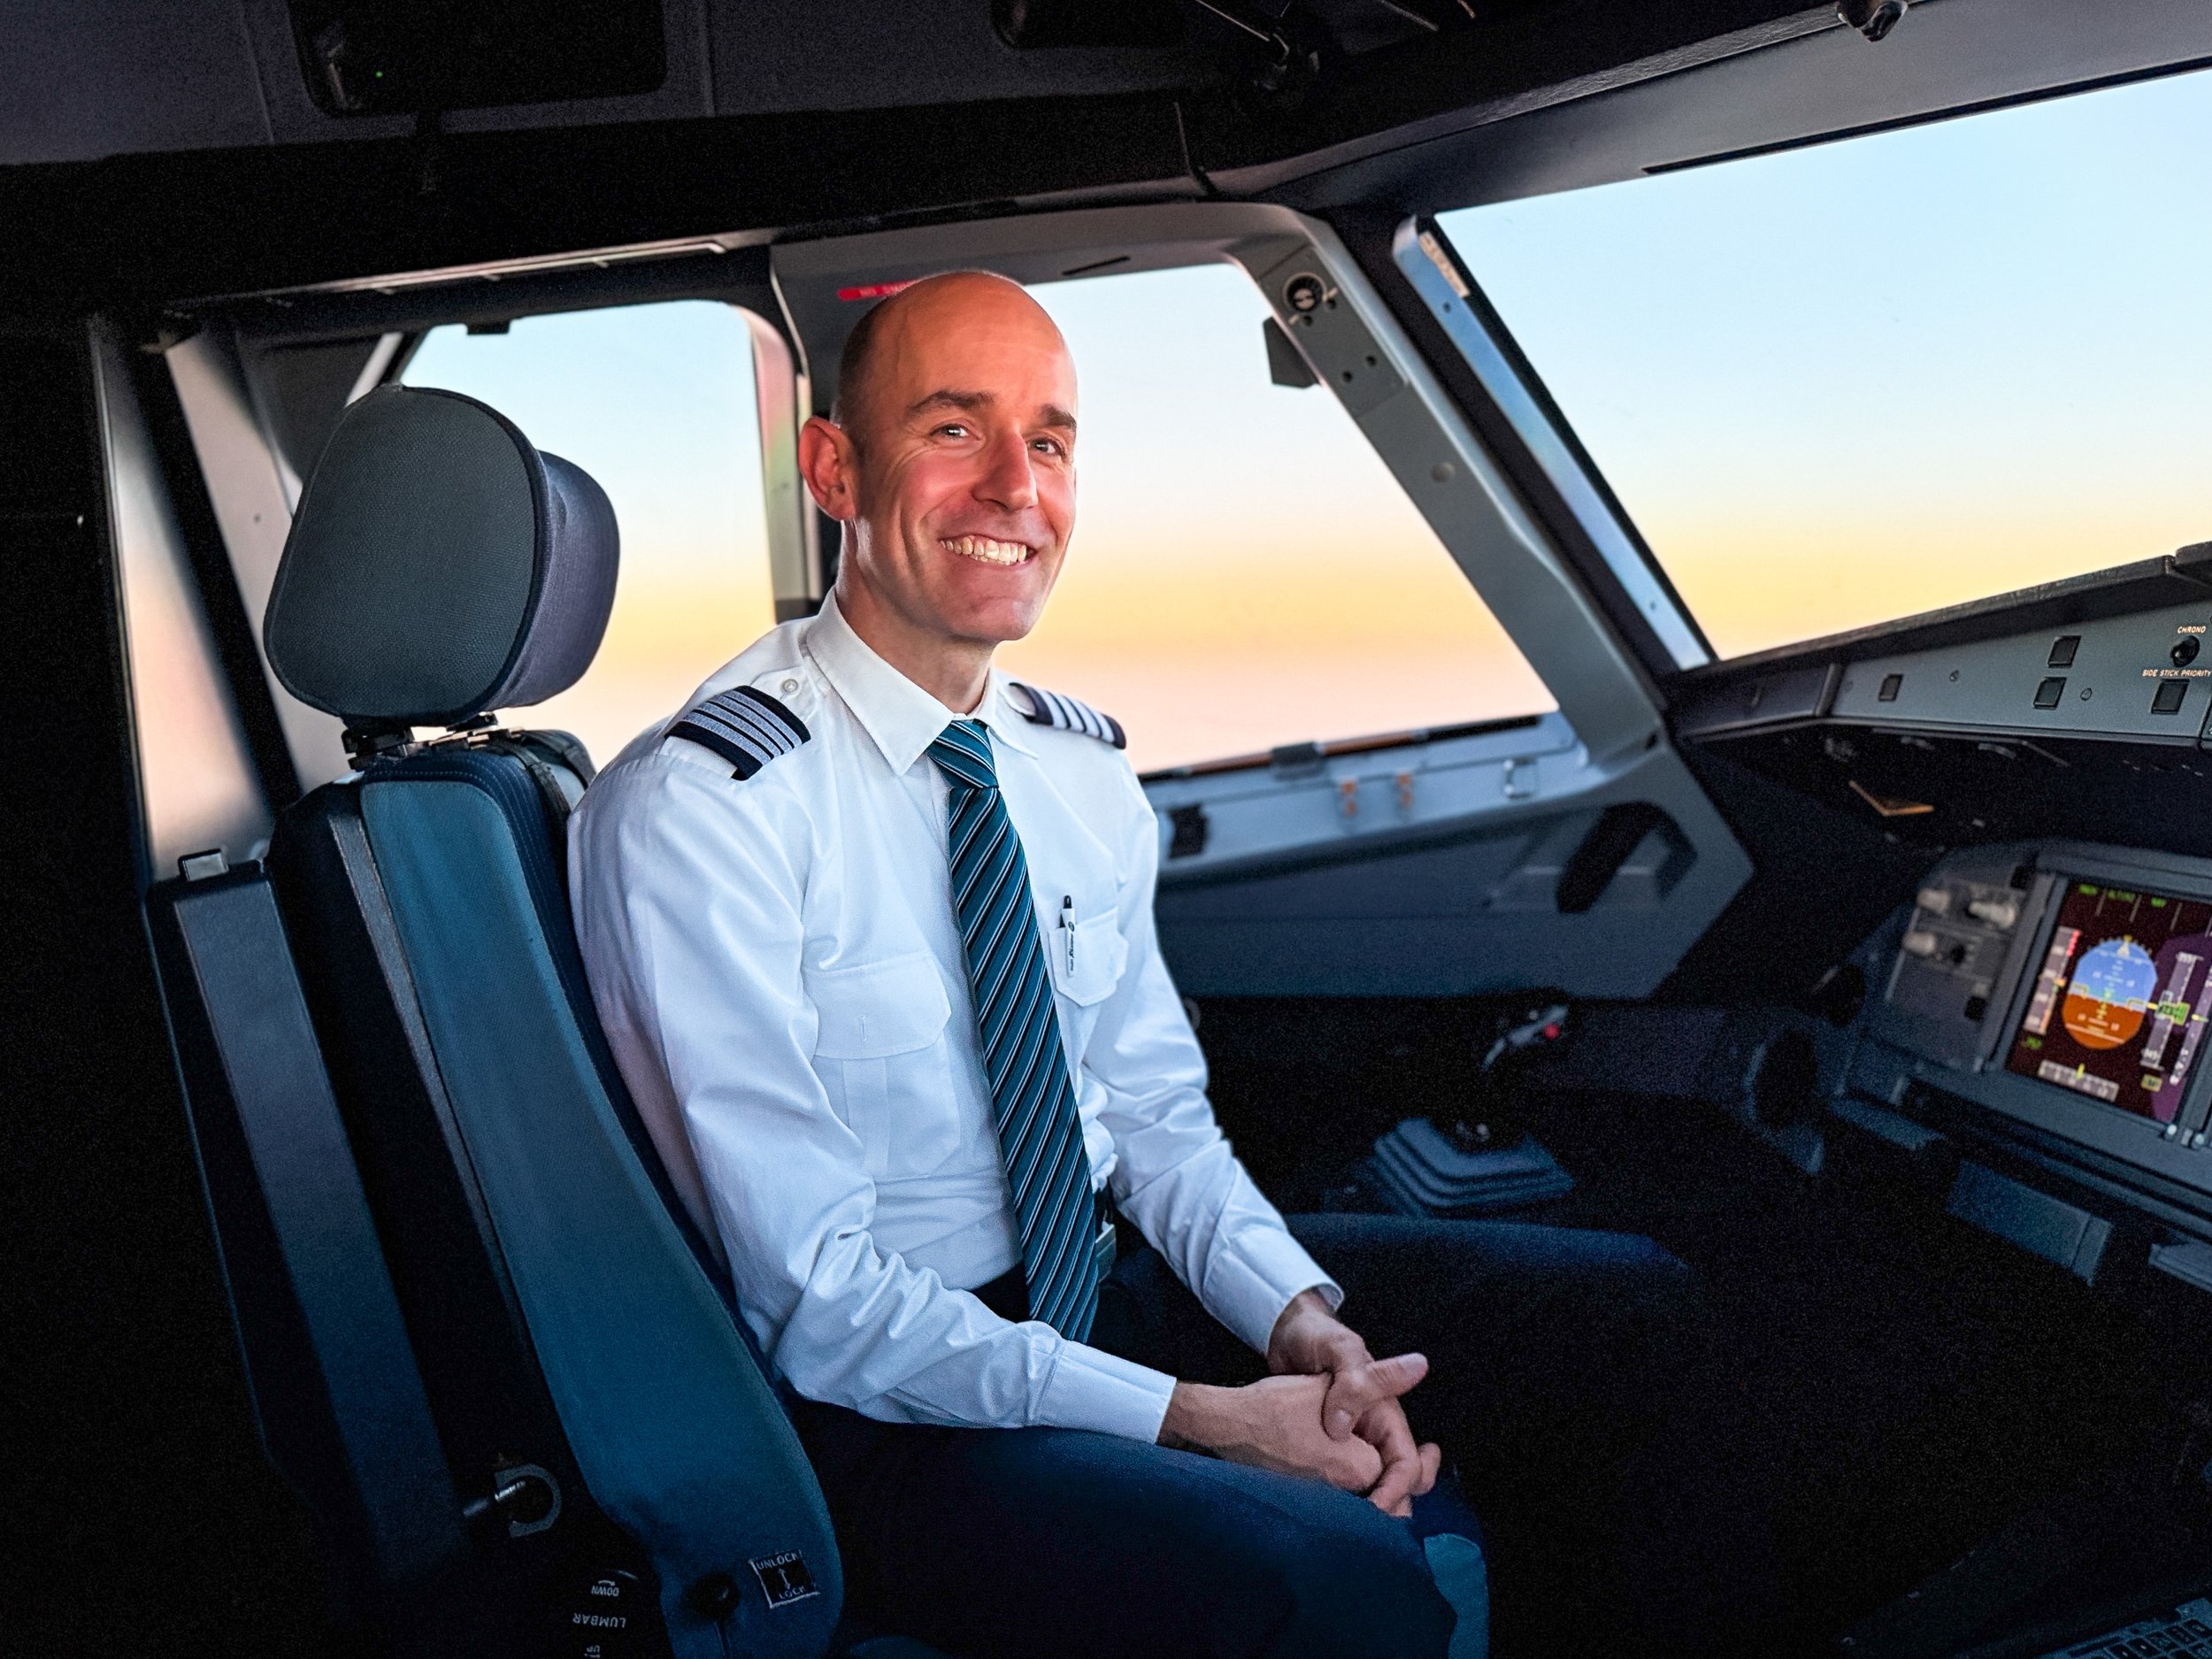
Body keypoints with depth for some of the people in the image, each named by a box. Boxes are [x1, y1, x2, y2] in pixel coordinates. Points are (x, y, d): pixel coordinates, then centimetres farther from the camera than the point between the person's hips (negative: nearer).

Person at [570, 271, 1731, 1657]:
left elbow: (1155, 1109, 8)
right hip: (878, 1404, -6)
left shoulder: (1085, 767, 3)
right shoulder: (699, 806, -18)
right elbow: (816, 1297, -19)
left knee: (1626, 1305, 0)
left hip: (1113, 1282, 7)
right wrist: (1197, 1418, -22)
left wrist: (1301, 1320, -10)